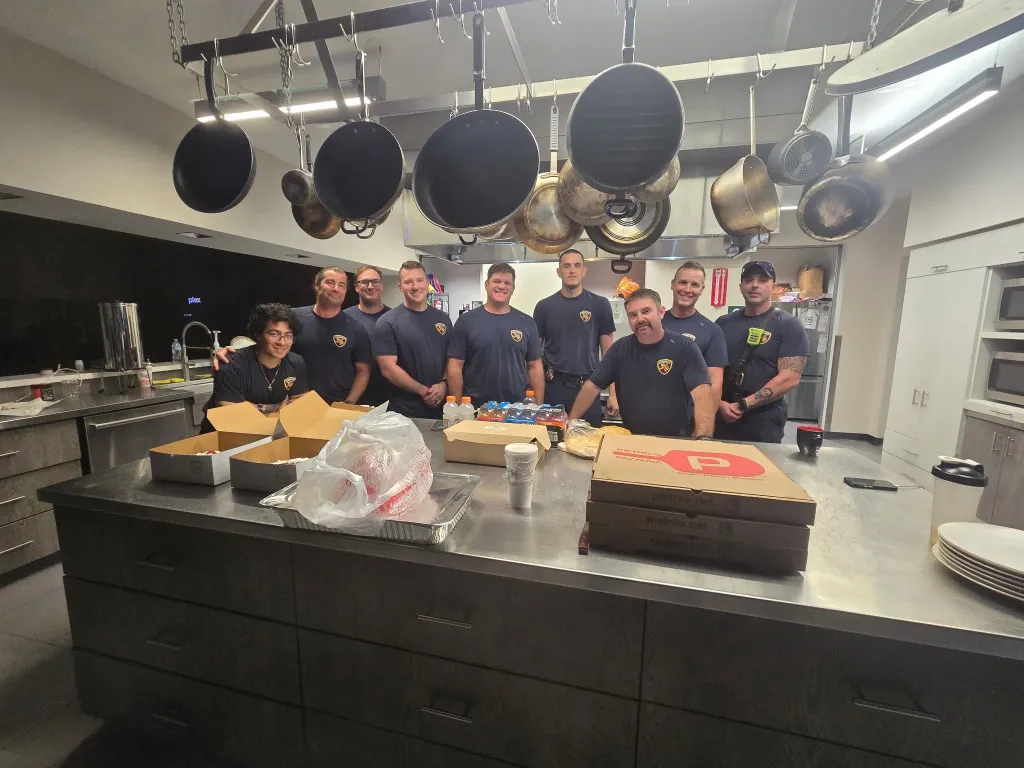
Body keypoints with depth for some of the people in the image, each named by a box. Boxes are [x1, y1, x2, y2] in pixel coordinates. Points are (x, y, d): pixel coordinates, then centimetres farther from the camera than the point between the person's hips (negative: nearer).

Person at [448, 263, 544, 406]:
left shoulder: (527, 323, 4)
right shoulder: (467, 321, -2)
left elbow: (535, 367, 5)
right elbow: (455, 368, -3)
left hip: (518, 409, 2)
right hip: (475, 409, -2)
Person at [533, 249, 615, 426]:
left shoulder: (599, 305, 0)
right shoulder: (544, 306, 2)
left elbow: (608, 351, 2)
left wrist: (613, 392, -4)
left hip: (588, 385, 0)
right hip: (553, 385, 1)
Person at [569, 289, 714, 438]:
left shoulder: (684, 347, -6)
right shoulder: (620, 348, 3)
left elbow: (701, 394, -17)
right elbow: (592, 387, 2)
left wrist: (704, 439, -32)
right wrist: (570, 423, -5)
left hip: (677, 441, -2)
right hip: (632, 440, 3)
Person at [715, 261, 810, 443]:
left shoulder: (788, 325, -4)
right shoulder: (723, 323, 7)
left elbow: (789, 378, -12)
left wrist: (743, 405, -17)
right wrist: (719, 403, -10)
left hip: (764, 422, -3)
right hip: (721, 417, 3)